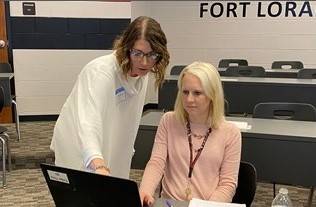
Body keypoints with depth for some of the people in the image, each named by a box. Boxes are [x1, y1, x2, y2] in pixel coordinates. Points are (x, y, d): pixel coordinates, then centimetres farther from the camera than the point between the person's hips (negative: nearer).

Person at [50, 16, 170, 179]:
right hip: (78, 152, -6)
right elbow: (88, 121, -45)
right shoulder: (100, 72, -30)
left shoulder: (141, 73, -6)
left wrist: (126, 149, 12)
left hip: (112, 152, 7)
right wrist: (98, 165, -60)